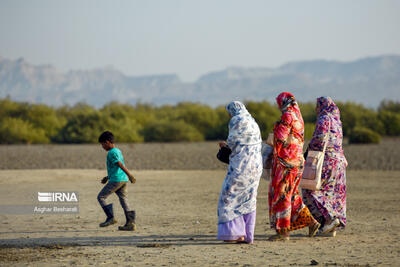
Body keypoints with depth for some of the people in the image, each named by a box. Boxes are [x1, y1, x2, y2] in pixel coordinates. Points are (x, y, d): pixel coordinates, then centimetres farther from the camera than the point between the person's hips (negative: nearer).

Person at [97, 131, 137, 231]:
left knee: (101, 197, 3)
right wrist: (107, 177, 32)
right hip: (124, 180, 9)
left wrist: (130, 175, -27)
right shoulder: (118, 151, 18)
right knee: (124, 201, 5)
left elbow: (120, 165, -20)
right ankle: (131, 223, -2)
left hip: (115, 180, -9)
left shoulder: (111, 153, -11)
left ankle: (110, 218, -4)